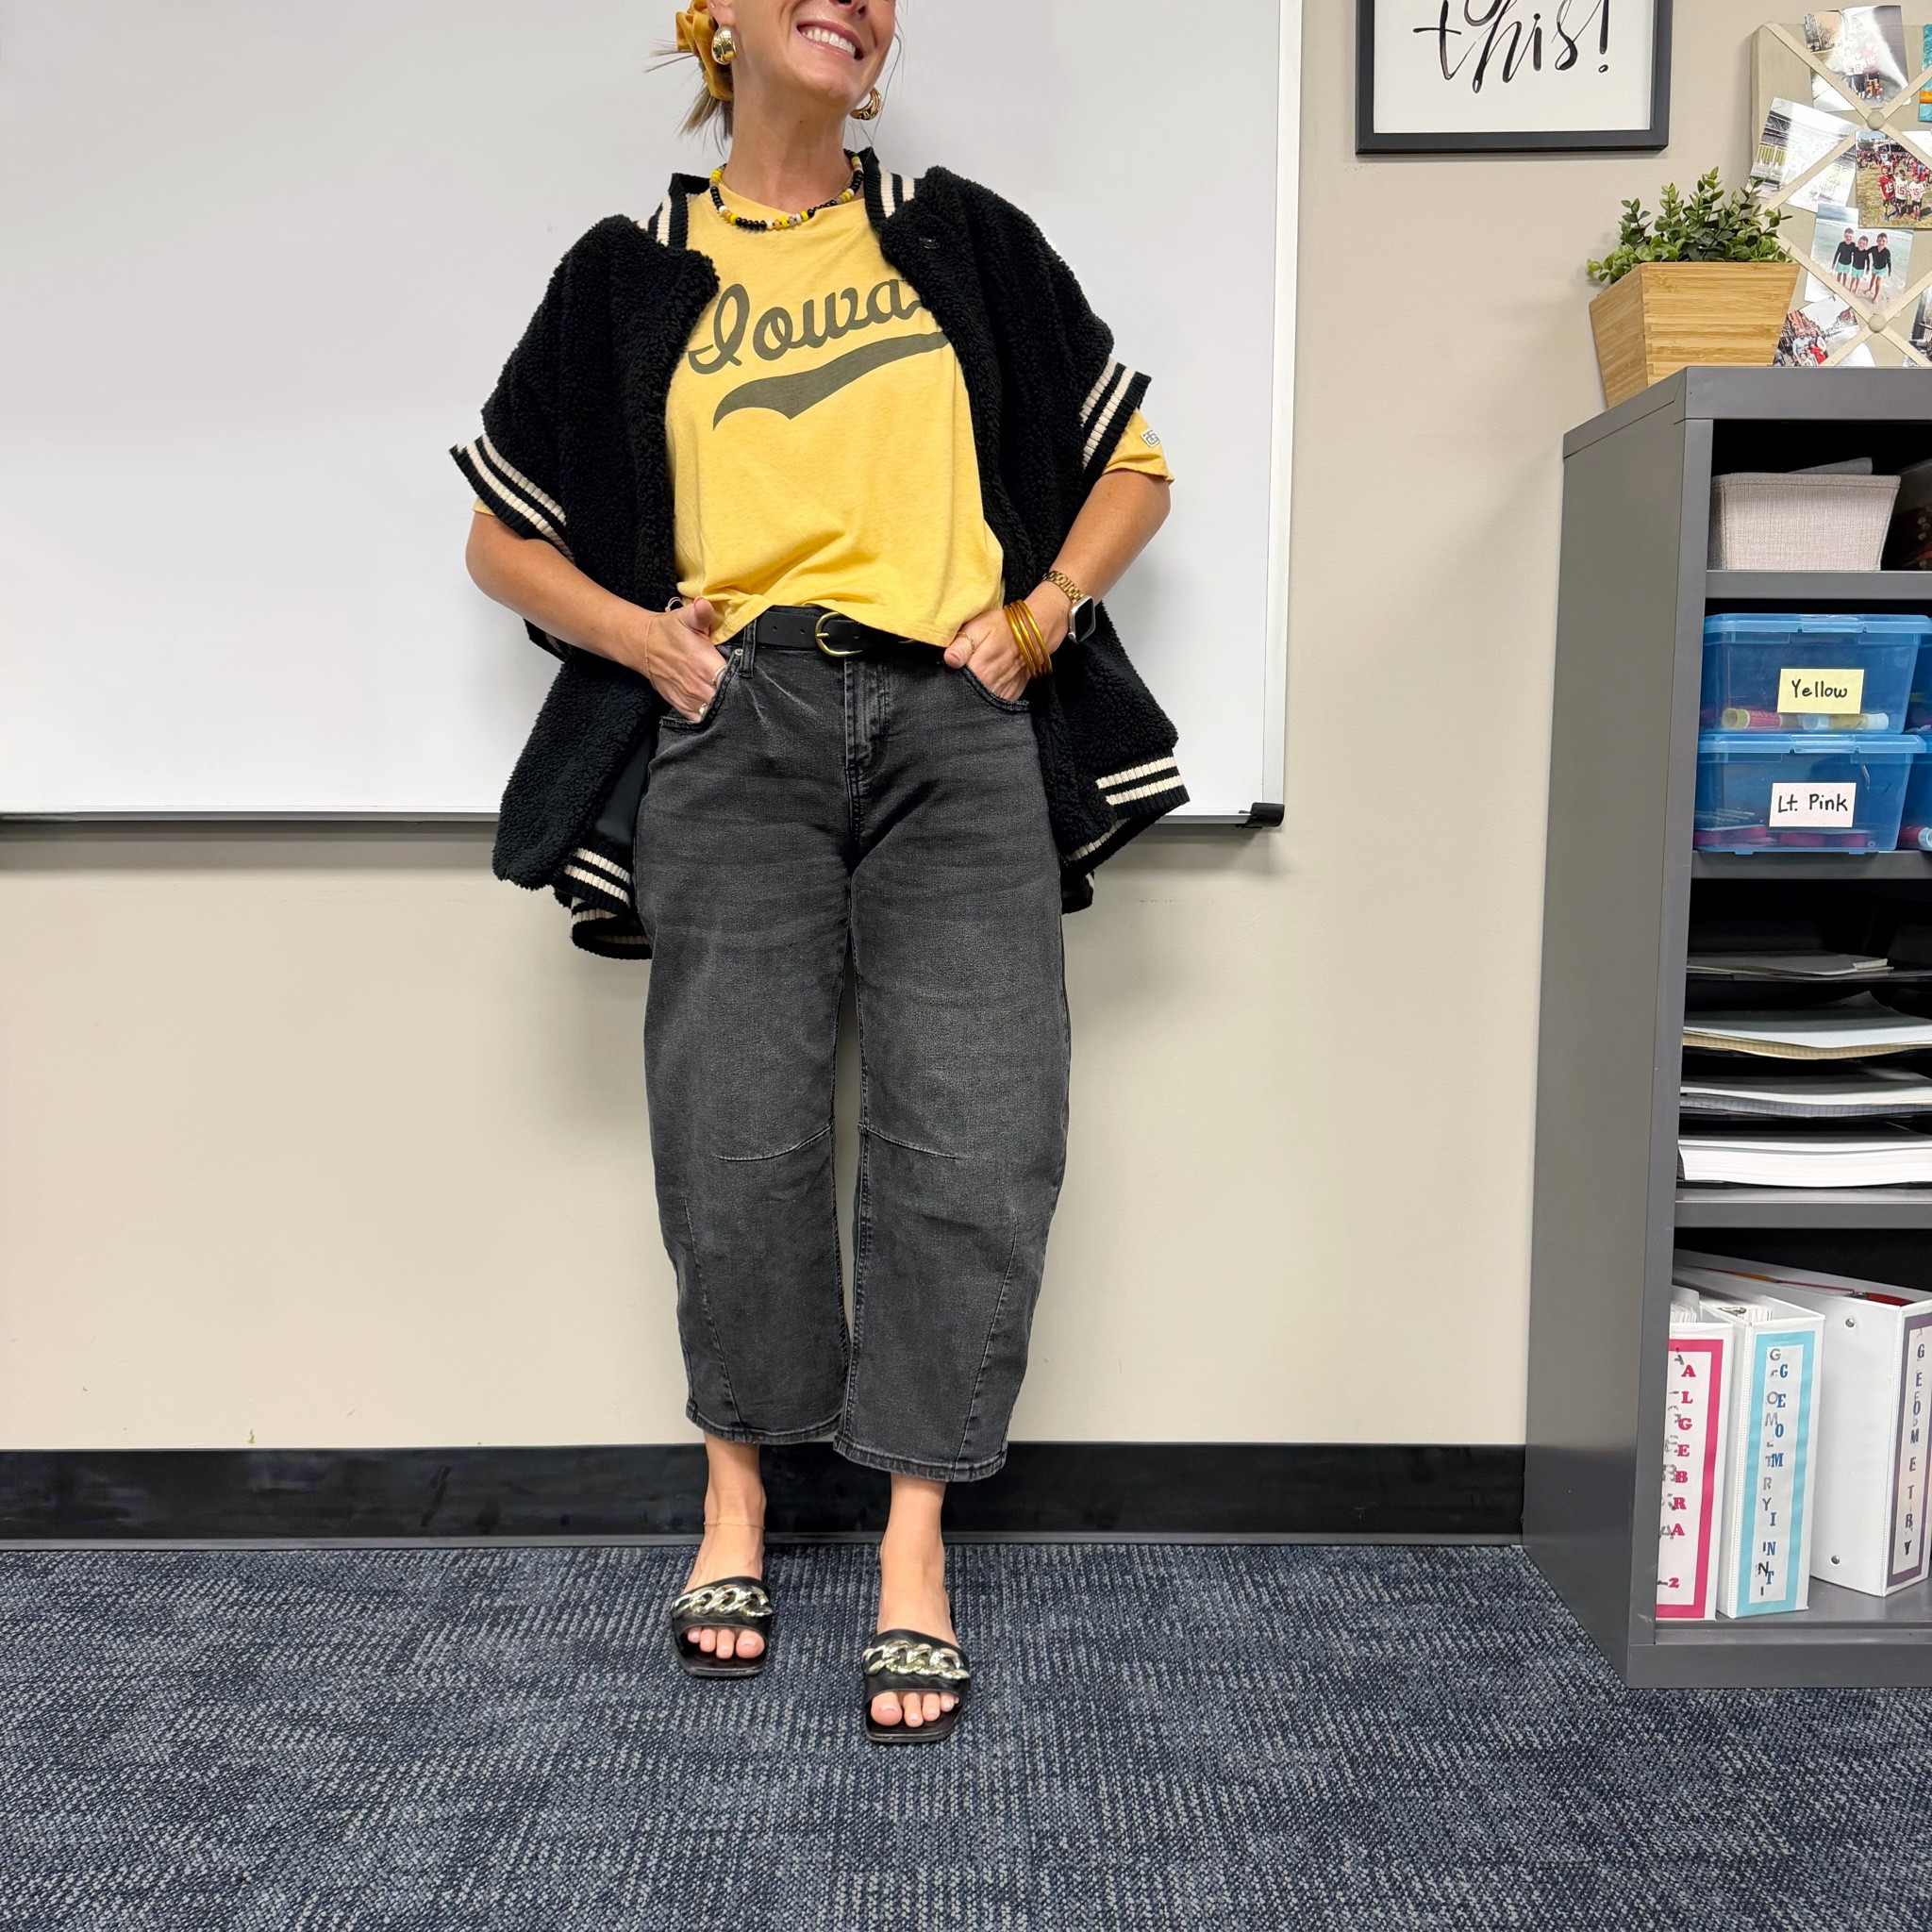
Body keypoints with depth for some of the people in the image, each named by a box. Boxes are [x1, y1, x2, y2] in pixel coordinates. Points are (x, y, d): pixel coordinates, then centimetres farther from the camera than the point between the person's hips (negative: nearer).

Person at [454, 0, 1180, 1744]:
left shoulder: (962, 238, 18)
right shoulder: (633, 272, 16)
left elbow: (1133, 465, 20)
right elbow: (504, 537, 18)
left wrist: (1044, 612, 2)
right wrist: (641, 635, -1)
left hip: (956, 720, 1)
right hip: (737, 726, 0)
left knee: (976, 1140, -8)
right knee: (736, 1132, -4)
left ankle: (914, 1539, 6)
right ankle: (738, 1487, 20)